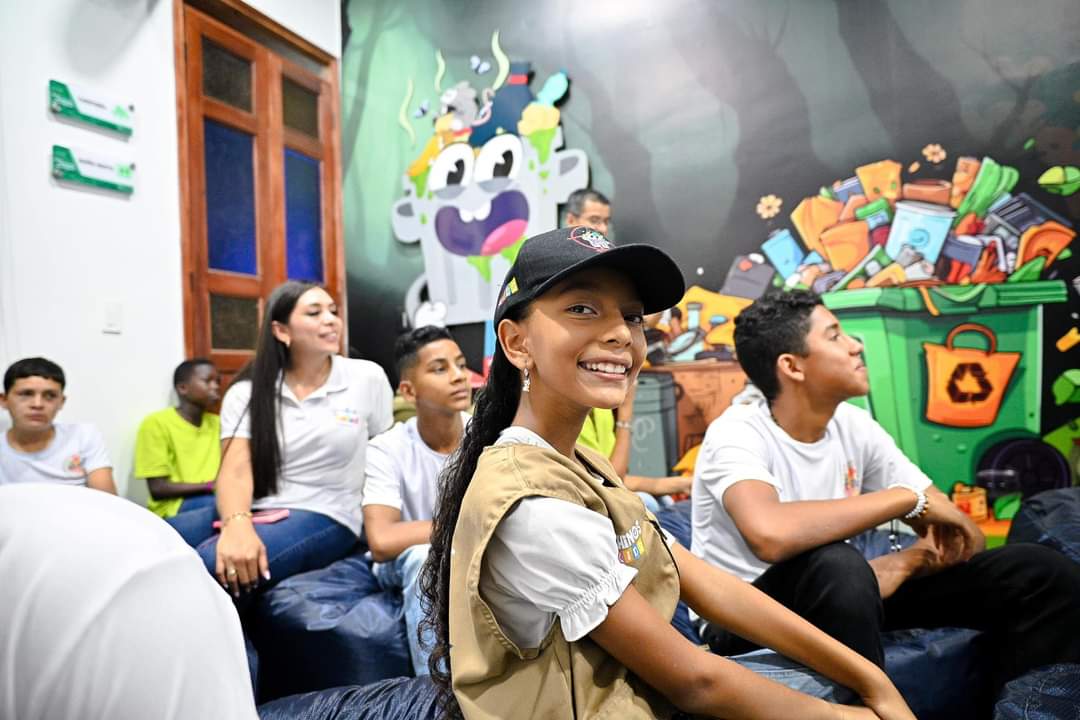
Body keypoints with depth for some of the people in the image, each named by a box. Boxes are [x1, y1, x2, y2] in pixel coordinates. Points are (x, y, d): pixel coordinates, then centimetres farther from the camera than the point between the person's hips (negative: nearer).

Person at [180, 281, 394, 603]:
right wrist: (237, 524, -29)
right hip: (257, 513, 3)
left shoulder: (368, 377, 4)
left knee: (209, 564, -31)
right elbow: (235, 470, -8)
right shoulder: (247, 392, 5)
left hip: (325, 518, -2)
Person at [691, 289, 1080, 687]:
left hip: (835, 597, 6)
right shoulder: (736, 434, -22)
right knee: (838, 565, -40)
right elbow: (771, 536, -44)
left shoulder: (855, 427, -3)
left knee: (1042, 570, -4)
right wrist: (911, 497, -31)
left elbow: (967, 537, -1)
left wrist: (902, 564, -25)